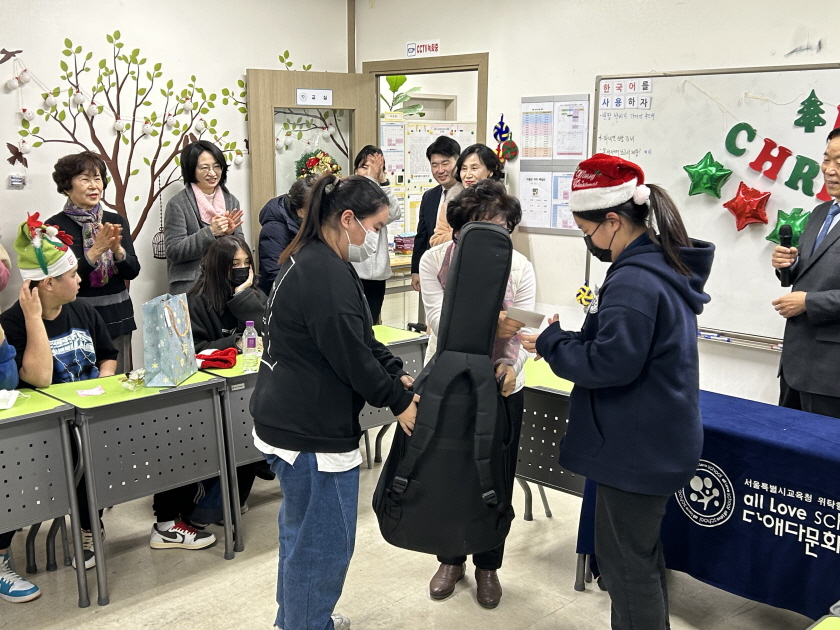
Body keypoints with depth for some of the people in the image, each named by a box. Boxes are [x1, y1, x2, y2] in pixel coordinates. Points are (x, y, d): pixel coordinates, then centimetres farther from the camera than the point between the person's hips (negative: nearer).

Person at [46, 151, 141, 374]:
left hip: (117, 315, 4)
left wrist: (117, 249, -18)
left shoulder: (117, 221, 5)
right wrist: (96, 250, -23)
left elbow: (132, 271, 0)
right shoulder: (55, 226, -7)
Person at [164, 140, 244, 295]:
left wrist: (229, 233, -10)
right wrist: (209, 232, -19)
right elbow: (173, 252, -10)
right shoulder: (177, 204, -6)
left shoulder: (231, 201, 8)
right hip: (190, 287, -4)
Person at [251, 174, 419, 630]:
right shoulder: (325, 273, -23)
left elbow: (358, 338, 16)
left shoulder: (312, 261, 11)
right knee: (323, 541, 4)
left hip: (295, 420, 11)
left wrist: (397, 375, 7)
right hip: (311, 429, -11)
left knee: (303, 529, 25)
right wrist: (399, 400, -8)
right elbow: (350, 354, -21)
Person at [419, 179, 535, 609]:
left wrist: (510, 365, -40)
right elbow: (441, 324, -25)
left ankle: (487, 565, 34)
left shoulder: (520, 268, -14)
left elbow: (520, 333, -17)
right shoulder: (434, 261, -15)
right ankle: (451, 558, 38)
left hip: (500, 388, 0)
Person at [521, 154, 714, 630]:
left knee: (624, 559, 5)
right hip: (662, 441, 10)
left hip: (637, 448, -10)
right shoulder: (668, 265, 6)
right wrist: (572, 334, 5)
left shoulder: (634, 281, -25)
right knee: (643, 548, 24)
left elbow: (608, 364, -25)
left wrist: (550, 342, -11)